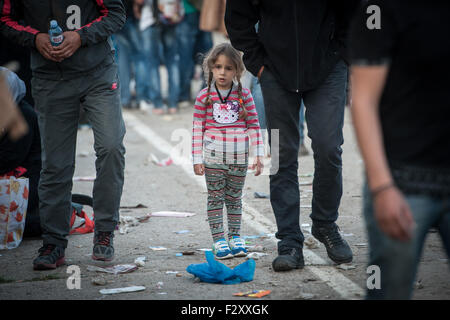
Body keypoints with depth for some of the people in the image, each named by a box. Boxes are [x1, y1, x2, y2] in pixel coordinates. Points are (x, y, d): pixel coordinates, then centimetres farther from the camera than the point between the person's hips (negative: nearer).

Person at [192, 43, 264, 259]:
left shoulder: (244, 95, 0)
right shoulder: (204, 97, -3)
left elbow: (254, 126, 5)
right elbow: (197, 129, 0)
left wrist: (258, 155, 1)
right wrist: (197, 159, -4)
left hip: (239, 159, 1)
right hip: (213, 158, -1)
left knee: (234, 198, 11)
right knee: (215, 198, 3)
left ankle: (235, 237, 20)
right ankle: (218, 239, 7)